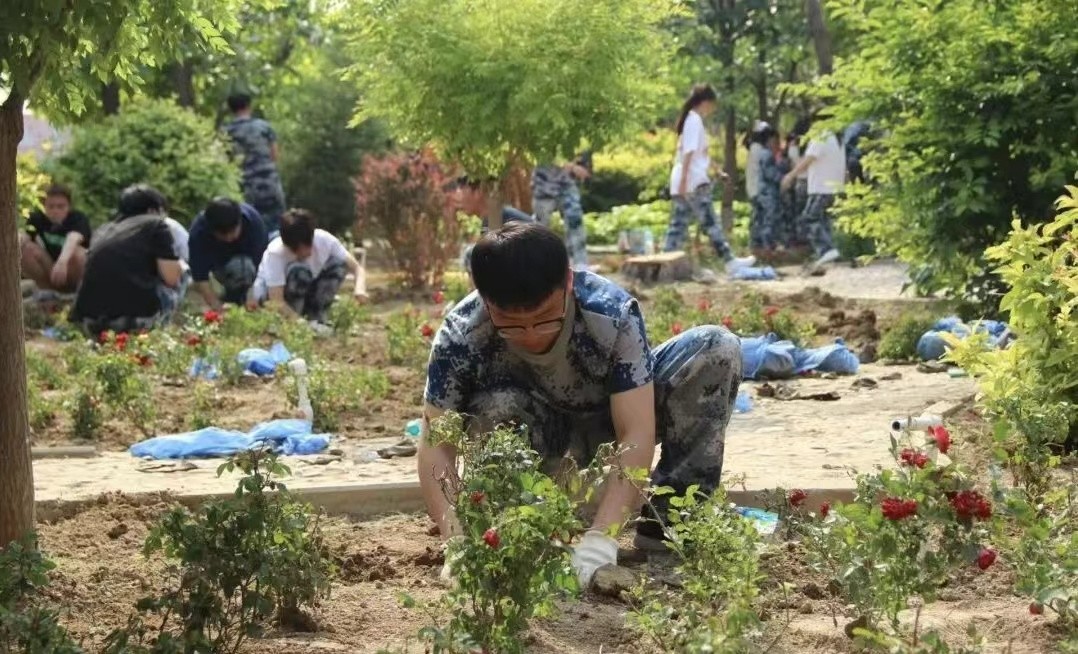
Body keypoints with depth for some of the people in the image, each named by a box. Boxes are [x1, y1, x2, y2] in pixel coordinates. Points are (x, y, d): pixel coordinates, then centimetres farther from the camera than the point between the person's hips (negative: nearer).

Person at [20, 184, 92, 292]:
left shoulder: (78, 218, -18)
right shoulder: (37, 218, -8)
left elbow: (73, 238, -40)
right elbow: (23, 235, -26)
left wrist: (62, 262, -61)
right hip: (48, 271, 3)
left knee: (77, 253, -34)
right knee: (26, 248, -22)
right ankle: (44, 289, -4)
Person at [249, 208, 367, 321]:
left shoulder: (324, 240, -23)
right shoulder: (275, 253, -32)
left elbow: (357, 268, -20)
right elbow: (276, 302, -37)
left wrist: (360, 289, -42)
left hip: (305, 291, 5)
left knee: (338, 263, -19)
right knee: (299, 271, -35)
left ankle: (316, 316, -11)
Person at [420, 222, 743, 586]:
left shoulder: (613, 314, -33)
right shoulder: (461, 336, -31)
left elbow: (637, 435, -35)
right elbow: (436, 443, -29)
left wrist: (599, 540, -46)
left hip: (610, 420, 1)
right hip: (541, 433, -1)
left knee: (718, 349, -24)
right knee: (498, 407, -37)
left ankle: (667, 523, -15)